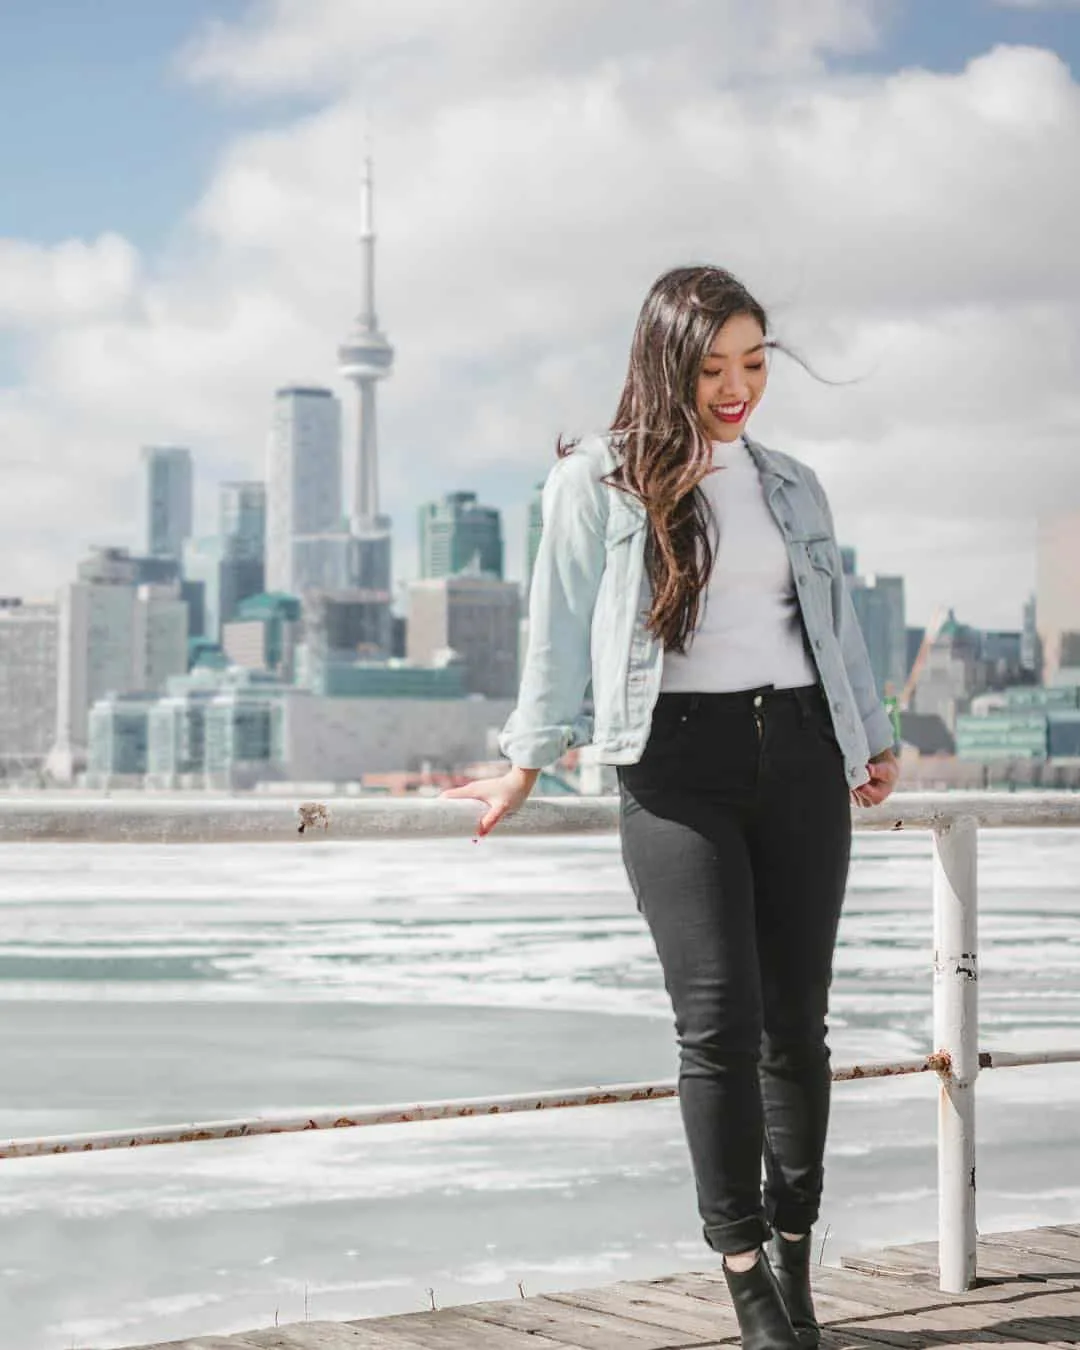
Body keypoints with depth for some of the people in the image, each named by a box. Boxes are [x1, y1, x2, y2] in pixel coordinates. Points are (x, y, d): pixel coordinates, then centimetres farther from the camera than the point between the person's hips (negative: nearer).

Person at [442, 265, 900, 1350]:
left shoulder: (791, 486, 17)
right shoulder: (598, 484, 4)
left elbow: (836, 624, 22)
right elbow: (561, 634, 5)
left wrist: (871, 738, 14)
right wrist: (527, 764, 4)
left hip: (799, 754, 4)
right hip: (676, 764, -4)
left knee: (797, 1019, 3)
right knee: (719, 1019, -11)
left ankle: (792, 1255, 15)